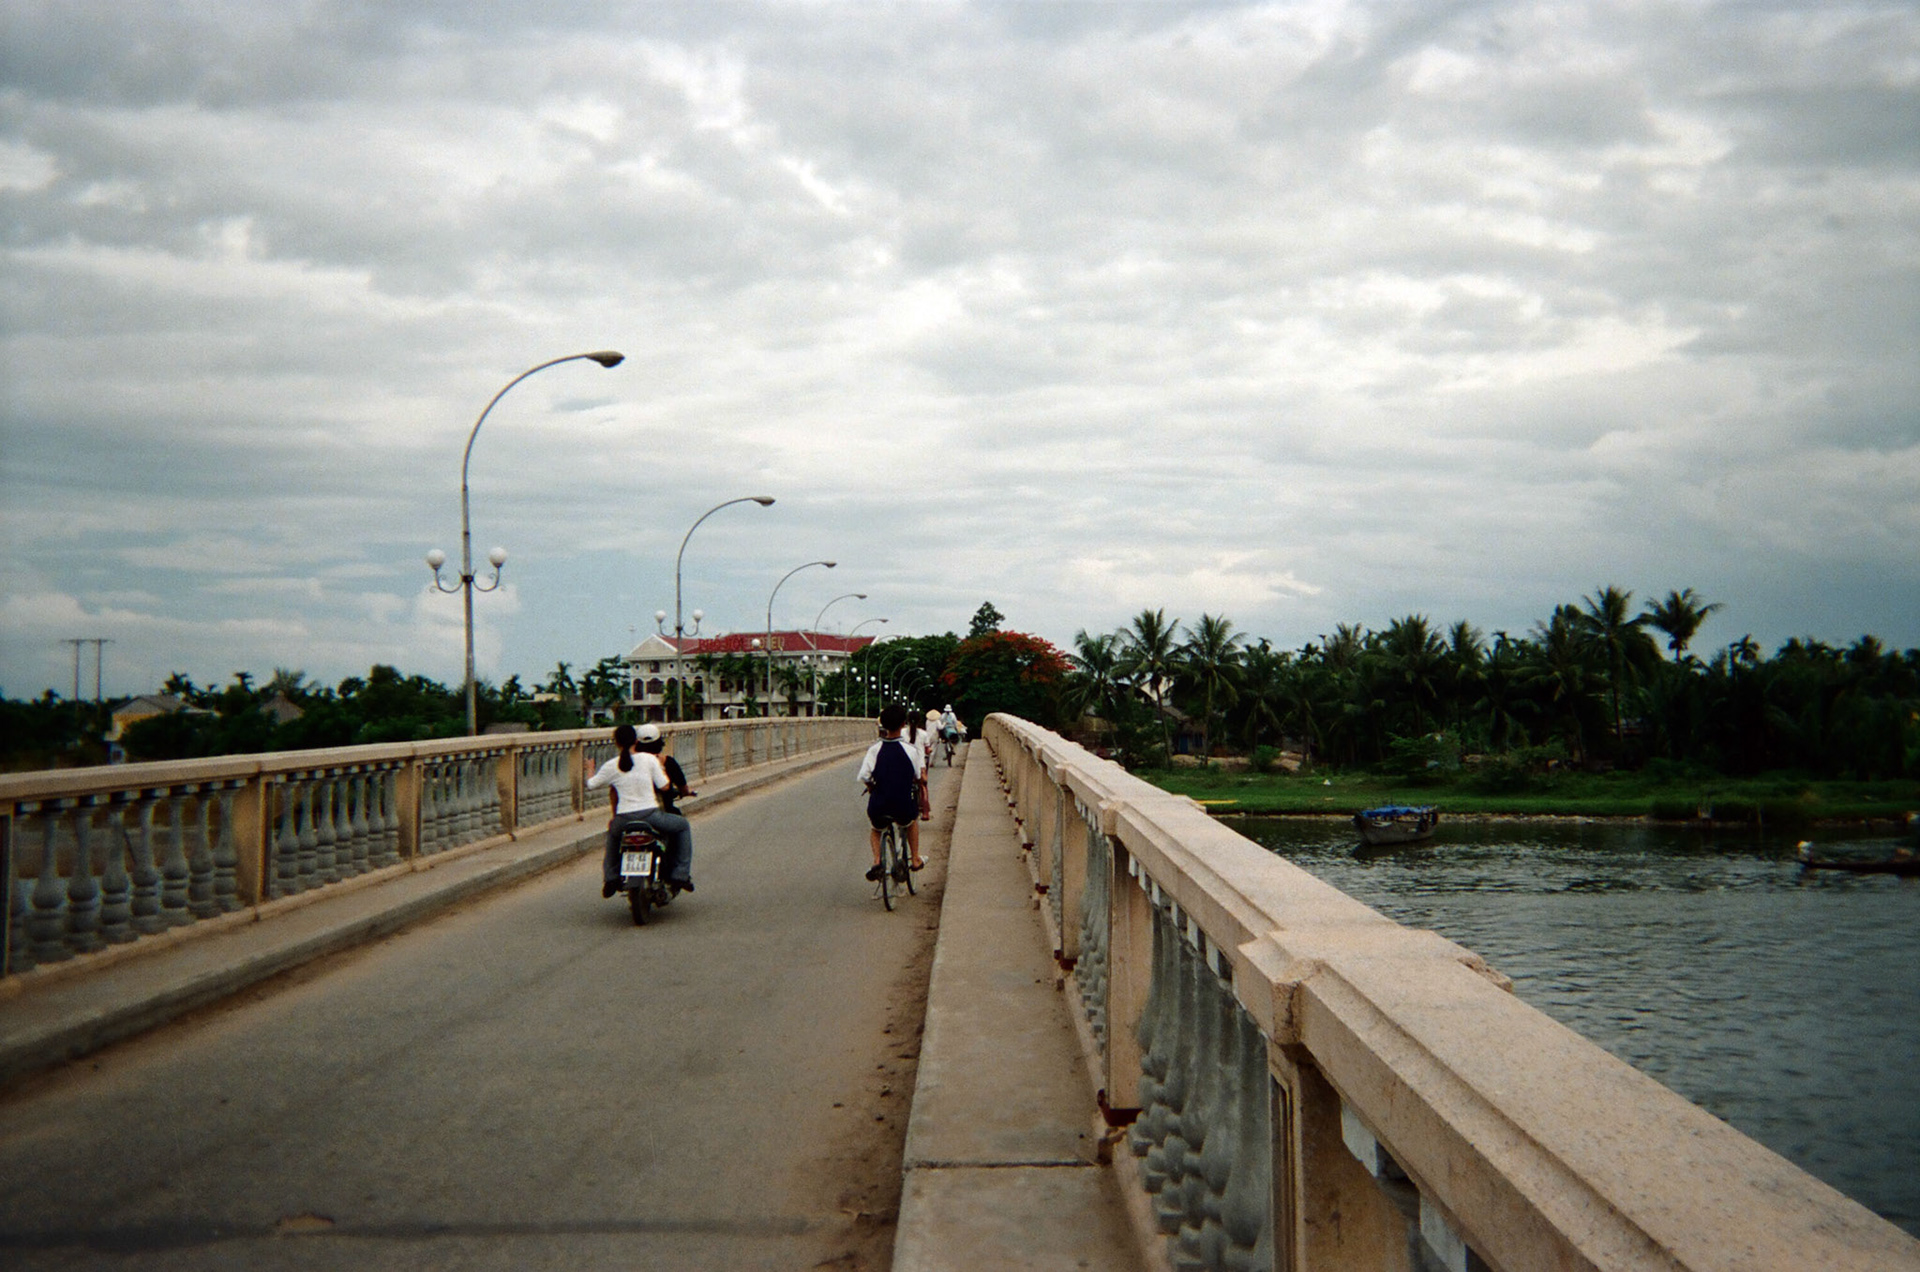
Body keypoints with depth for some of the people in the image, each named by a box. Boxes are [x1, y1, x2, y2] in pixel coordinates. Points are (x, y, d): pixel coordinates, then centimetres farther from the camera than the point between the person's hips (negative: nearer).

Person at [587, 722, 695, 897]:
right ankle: (680, 874, 13)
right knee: (683, 826, 22)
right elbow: (664, 786, -1)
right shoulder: (650, 760, -1)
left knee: (612, 832, 38)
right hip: (650, 815, -2)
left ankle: (610, 877, 27)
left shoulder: (611, 766, 3)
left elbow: (590, 785, 14)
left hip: (624, 820, 3)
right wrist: (661, 767, 18)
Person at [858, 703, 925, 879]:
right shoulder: (911, 749, -7)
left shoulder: (874, 749, -6)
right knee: (913, 819, 36)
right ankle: (915, 860, 36)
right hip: (904, 810, 0)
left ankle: (877, 860, 10)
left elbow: (863, 777, -11)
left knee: (875, 828, 34)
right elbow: (917, 777, 5)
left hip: (878, 809, 0)